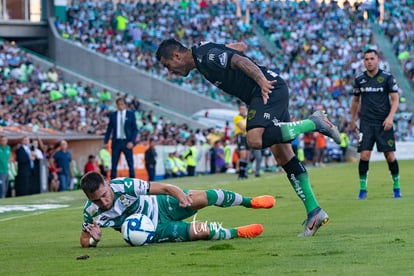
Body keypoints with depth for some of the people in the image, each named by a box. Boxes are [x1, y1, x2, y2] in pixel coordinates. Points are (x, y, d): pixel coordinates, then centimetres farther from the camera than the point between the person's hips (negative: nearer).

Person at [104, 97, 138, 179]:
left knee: (130, 165, 0)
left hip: (127, 143, -2)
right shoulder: (113, 115, 7)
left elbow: (135, 129, 1)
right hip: (116, 142, 2)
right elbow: (109, 129, 11)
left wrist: (132, 141, -11)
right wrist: (105, 141, 2)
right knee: (113, 165, 1)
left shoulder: (131, 114, 2)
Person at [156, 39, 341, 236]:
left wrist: (262, 81, -35)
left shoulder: (206, 57, -11)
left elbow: (240, 61, -23)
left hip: (269, 89, -10)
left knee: (255, 140, -29)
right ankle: (314, 211, 3)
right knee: (282, 155, 5)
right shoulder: (204, 52, 18)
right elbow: (241, 46, 29)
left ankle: (313, 123, -16)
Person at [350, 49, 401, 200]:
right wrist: (353, 120, 20)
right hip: (366, 123, 2)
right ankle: (362, 189, 0)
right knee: (364, 156, -9)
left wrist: (390, 117, -15)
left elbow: (395, 99, -2)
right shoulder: (359, 79, 7)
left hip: (384, 123, -1)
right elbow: (355, 100, 19)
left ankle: (396, 187, 14)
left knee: (390, 156, -2)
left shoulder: (387, 77, -2)